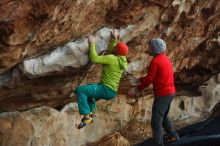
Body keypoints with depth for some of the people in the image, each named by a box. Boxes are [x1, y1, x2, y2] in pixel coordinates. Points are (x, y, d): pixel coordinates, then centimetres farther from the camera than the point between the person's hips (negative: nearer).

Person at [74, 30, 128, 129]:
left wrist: (92, 44, -11)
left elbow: (94, 58, -19)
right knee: (88, 88, 35)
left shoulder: (112, 59, -17)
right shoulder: (121, 59, 9)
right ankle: (90, 114, 28)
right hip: (111, 91, 10)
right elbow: (111, 51, 30)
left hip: (106, 89, -10)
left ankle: (86, 117, -19)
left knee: (80, 90, -18)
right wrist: (114, 39, 25)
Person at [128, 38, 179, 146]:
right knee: (163, 116, 27)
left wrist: (137, 90, -8)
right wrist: (139, 80, 16)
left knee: (156, 121, -4)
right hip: (170, 92, 10)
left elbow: (149, 79, -18)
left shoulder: (155, 61, -17)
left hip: (162, 94, -10)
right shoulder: (164, 58, 13)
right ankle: (173, 135, 35)